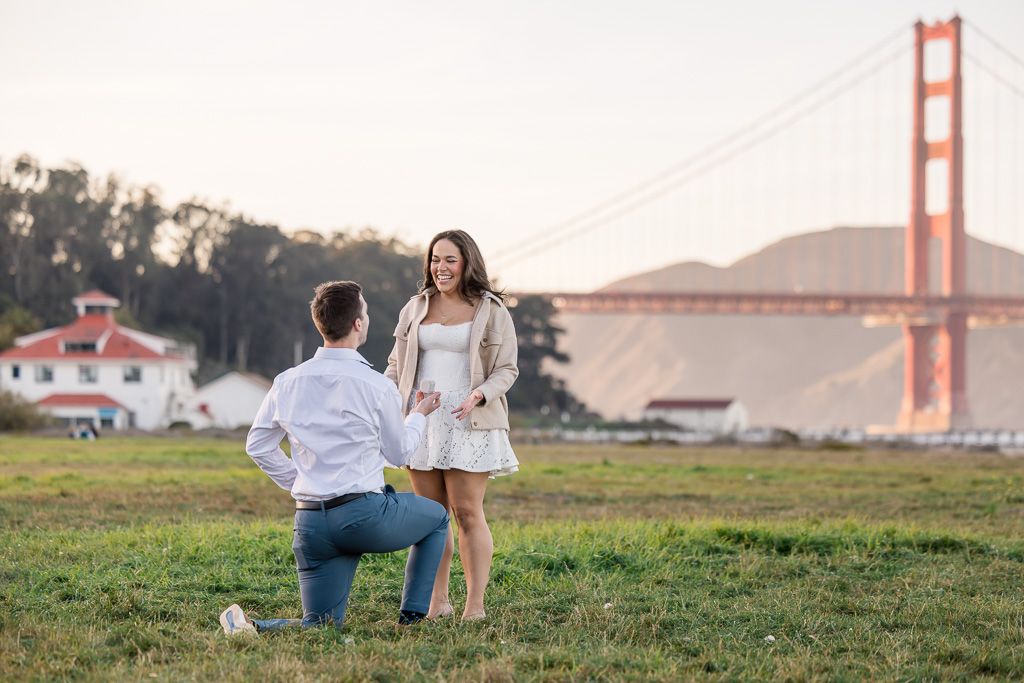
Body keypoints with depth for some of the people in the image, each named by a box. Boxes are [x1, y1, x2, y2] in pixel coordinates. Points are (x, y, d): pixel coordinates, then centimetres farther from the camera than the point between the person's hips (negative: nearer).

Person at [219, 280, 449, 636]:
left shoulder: (287, 383, 4)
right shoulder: (377, 387, -9)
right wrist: (420, 414, 25)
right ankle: (412, 616, 18)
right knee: (436, 517, 26)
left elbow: (257, 446, 13)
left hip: (310, 522, 4)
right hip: (365, 515, -4)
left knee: (319, 625, 13)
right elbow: (399, 453, 7)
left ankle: (251, 627, -15)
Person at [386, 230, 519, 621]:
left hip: (467, 422, -4)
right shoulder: (416, 309, 13)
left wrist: (480, 394, -19)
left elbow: (506, 369, 0)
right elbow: (397, 366, 18)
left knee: (467, 513, -6)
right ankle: (437, 602, 13)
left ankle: (475, 606, -1)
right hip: (420, 418, 4)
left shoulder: (491, 312, 1)